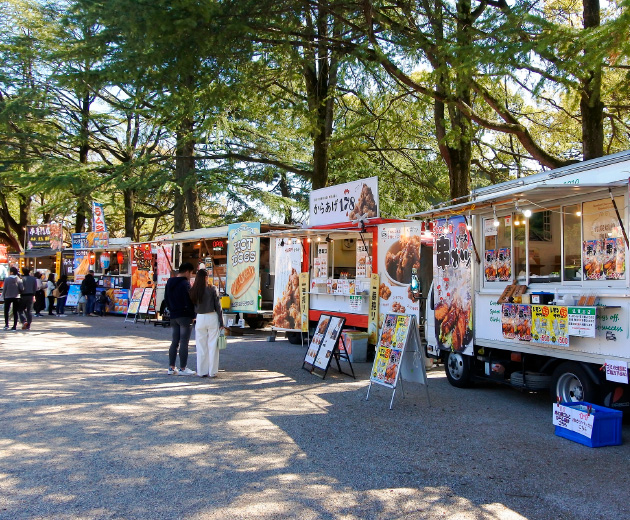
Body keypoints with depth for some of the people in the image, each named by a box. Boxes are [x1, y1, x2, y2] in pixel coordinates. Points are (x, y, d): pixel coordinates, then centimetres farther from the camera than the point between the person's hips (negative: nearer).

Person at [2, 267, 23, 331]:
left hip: (8, 297, -2)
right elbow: (22, 288, -9)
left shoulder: (7, 279, -8)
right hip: (16, 297, 2)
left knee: (6, 311, 11)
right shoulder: (18, 279, -4)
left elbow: (4, 289, -6)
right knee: (15, 312, 6)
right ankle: (15, 326, 4)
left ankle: (6, 324, 1)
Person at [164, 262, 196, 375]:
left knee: (174, 342, 13)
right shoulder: (185, 283, -14)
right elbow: (189, 301, -16)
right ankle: (182, 369, -1)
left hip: (173, 316, 8)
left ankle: (171, 367, 15)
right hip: (185, 316, -8)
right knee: (184, 343, -3)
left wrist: (172, 310, 17)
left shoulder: (169, 283, 12)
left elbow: (166, 299, 16)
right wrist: (193, 315, -8)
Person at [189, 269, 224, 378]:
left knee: (201, 346, 9)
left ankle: (201, 371, 13)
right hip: (212, 318, -2)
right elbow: (218, 305, -5)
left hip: (200, 319, 2)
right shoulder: (212, 289, -6)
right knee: (212, 345, 4)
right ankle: (212, 372, 6)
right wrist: (221, 322, -1)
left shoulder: (193, 291, 0)